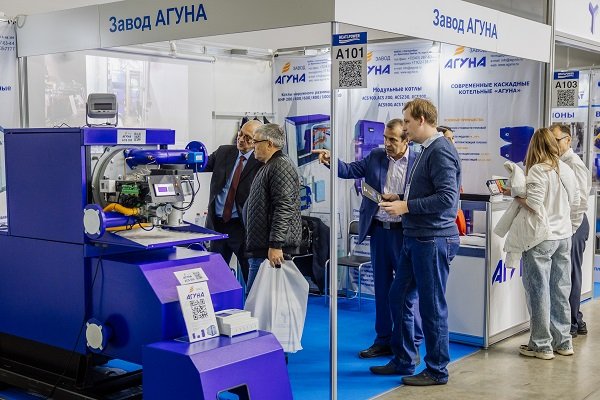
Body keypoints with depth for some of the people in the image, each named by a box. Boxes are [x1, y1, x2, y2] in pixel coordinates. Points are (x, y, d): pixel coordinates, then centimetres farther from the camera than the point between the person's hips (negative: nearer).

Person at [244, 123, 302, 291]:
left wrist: (275, 245, -26)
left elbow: (284, 208, -22)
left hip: (272, 251, -11)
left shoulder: (281, 166, -13)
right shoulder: (268, 167, 21)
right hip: (261, 247, 11)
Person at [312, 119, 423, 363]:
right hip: (378, 231, 5)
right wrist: (331, 160, -16)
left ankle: (412, 344, 14)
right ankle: (383, 340, 25)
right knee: (382, 288, 14)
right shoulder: (376, 157, 7)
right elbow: (351, 170, 1)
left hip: (403, 233, -5)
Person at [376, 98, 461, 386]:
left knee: (432, 307, 1)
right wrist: (398, 202, 10)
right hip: (416, 238, 10)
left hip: (433, 240, -10)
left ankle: (437, 371, 15)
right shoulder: (426, 151, 16)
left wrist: (406, 206, -18)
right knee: (397, 297, 15)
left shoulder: (440, 151, -15)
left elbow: (448, 198, -23)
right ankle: (403, 360, 28)